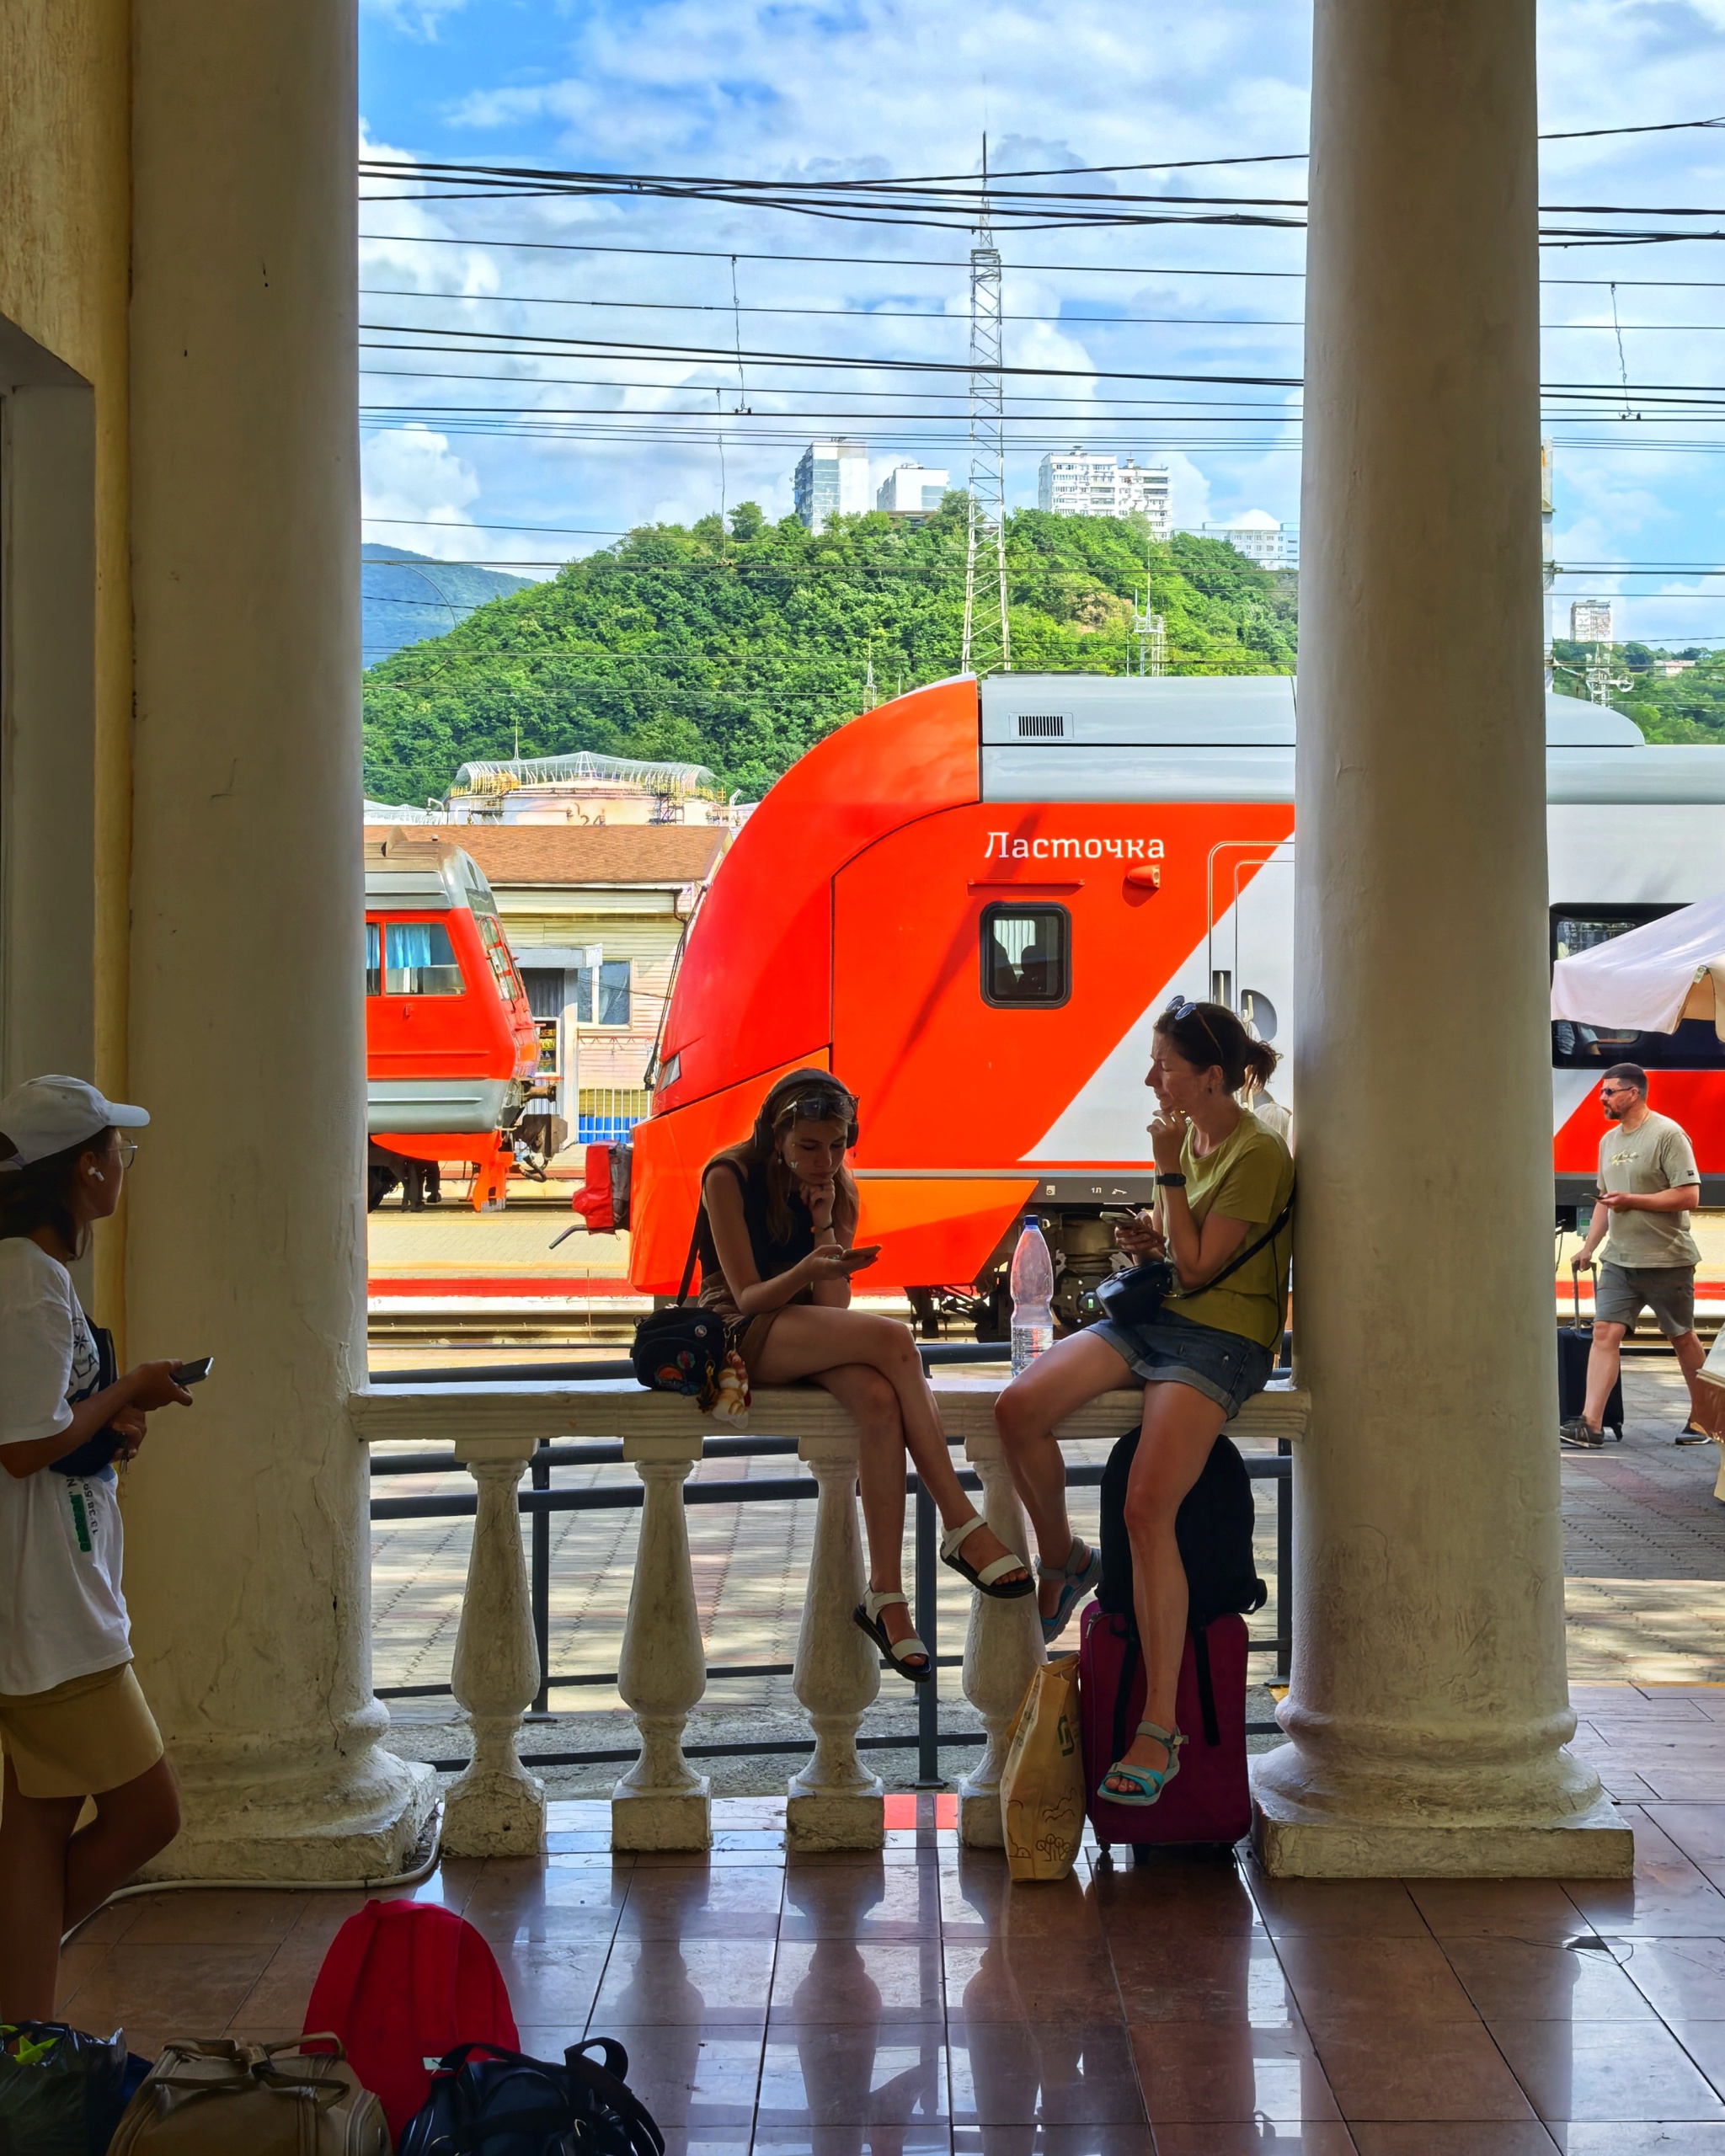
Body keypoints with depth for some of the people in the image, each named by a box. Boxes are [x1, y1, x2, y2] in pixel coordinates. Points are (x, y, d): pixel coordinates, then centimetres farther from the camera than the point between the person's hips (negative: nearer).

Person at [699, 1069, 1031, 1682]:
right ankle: (962, 1527, -31)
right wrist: (807, 1272, -33)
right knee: (892, 1338, -31)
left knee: (879, 1402, -33)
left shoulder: (838, 1189, 8)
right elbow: (748, 1296, -14)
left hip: (812, 1341, 5)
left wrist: (825, 1223, -12)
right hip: (740, 1337, -5)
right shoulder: (729, 1178, -6)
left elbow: (834, 1306, -1)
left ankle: (886, 1594, -34)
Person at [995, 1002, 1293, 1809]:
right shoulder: (1186, 1137, 13)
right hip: (1150, 1318, 8)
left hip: (1221, 1339, -8)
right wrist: (1148, 1237, 4)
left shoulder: (1258, 1155, -11)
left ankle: (1160, 1729, -19)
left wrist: (1168, 1174, -11)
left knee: (1147, 1509, -23)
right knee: (1019, 1407, -19)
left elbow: (1196, 1265, -15)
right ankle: (1062, 1560, 7)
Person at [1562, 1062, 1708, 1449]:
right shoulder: (1608, 1141, 13)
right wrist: (1588, 1246, 15)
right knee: (1604, 1333, -7)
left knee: (1682, 1338, 8)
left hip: (1667, 1261, -6)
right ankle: (1590, 1424, -13)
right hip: (1619, 1259, 6)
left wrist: (1632, 1200, -18)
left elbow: (1689, 1196, -17)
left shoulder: (1667, 1134, -12)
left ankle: (1700, 1418, 24)